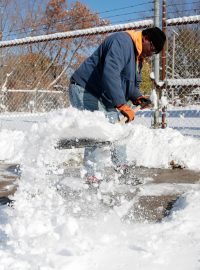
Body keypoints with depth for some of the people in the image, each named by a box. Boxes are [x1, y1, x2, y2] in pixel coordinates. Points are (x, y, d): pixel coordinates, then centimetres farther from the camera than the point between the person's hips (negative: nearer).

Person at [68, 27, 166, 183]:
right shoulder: (122, 42, -23)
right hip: (84, 90, -10)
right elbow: (110, 74, -37)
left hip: (104, 97, 11)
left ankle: (121, 167, 22)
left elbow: (131, 83, 19)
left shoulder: (138, 55, 12)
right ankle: (90, 175, -17)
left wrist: (137, 97, -4)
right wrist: (122, 105, -40)